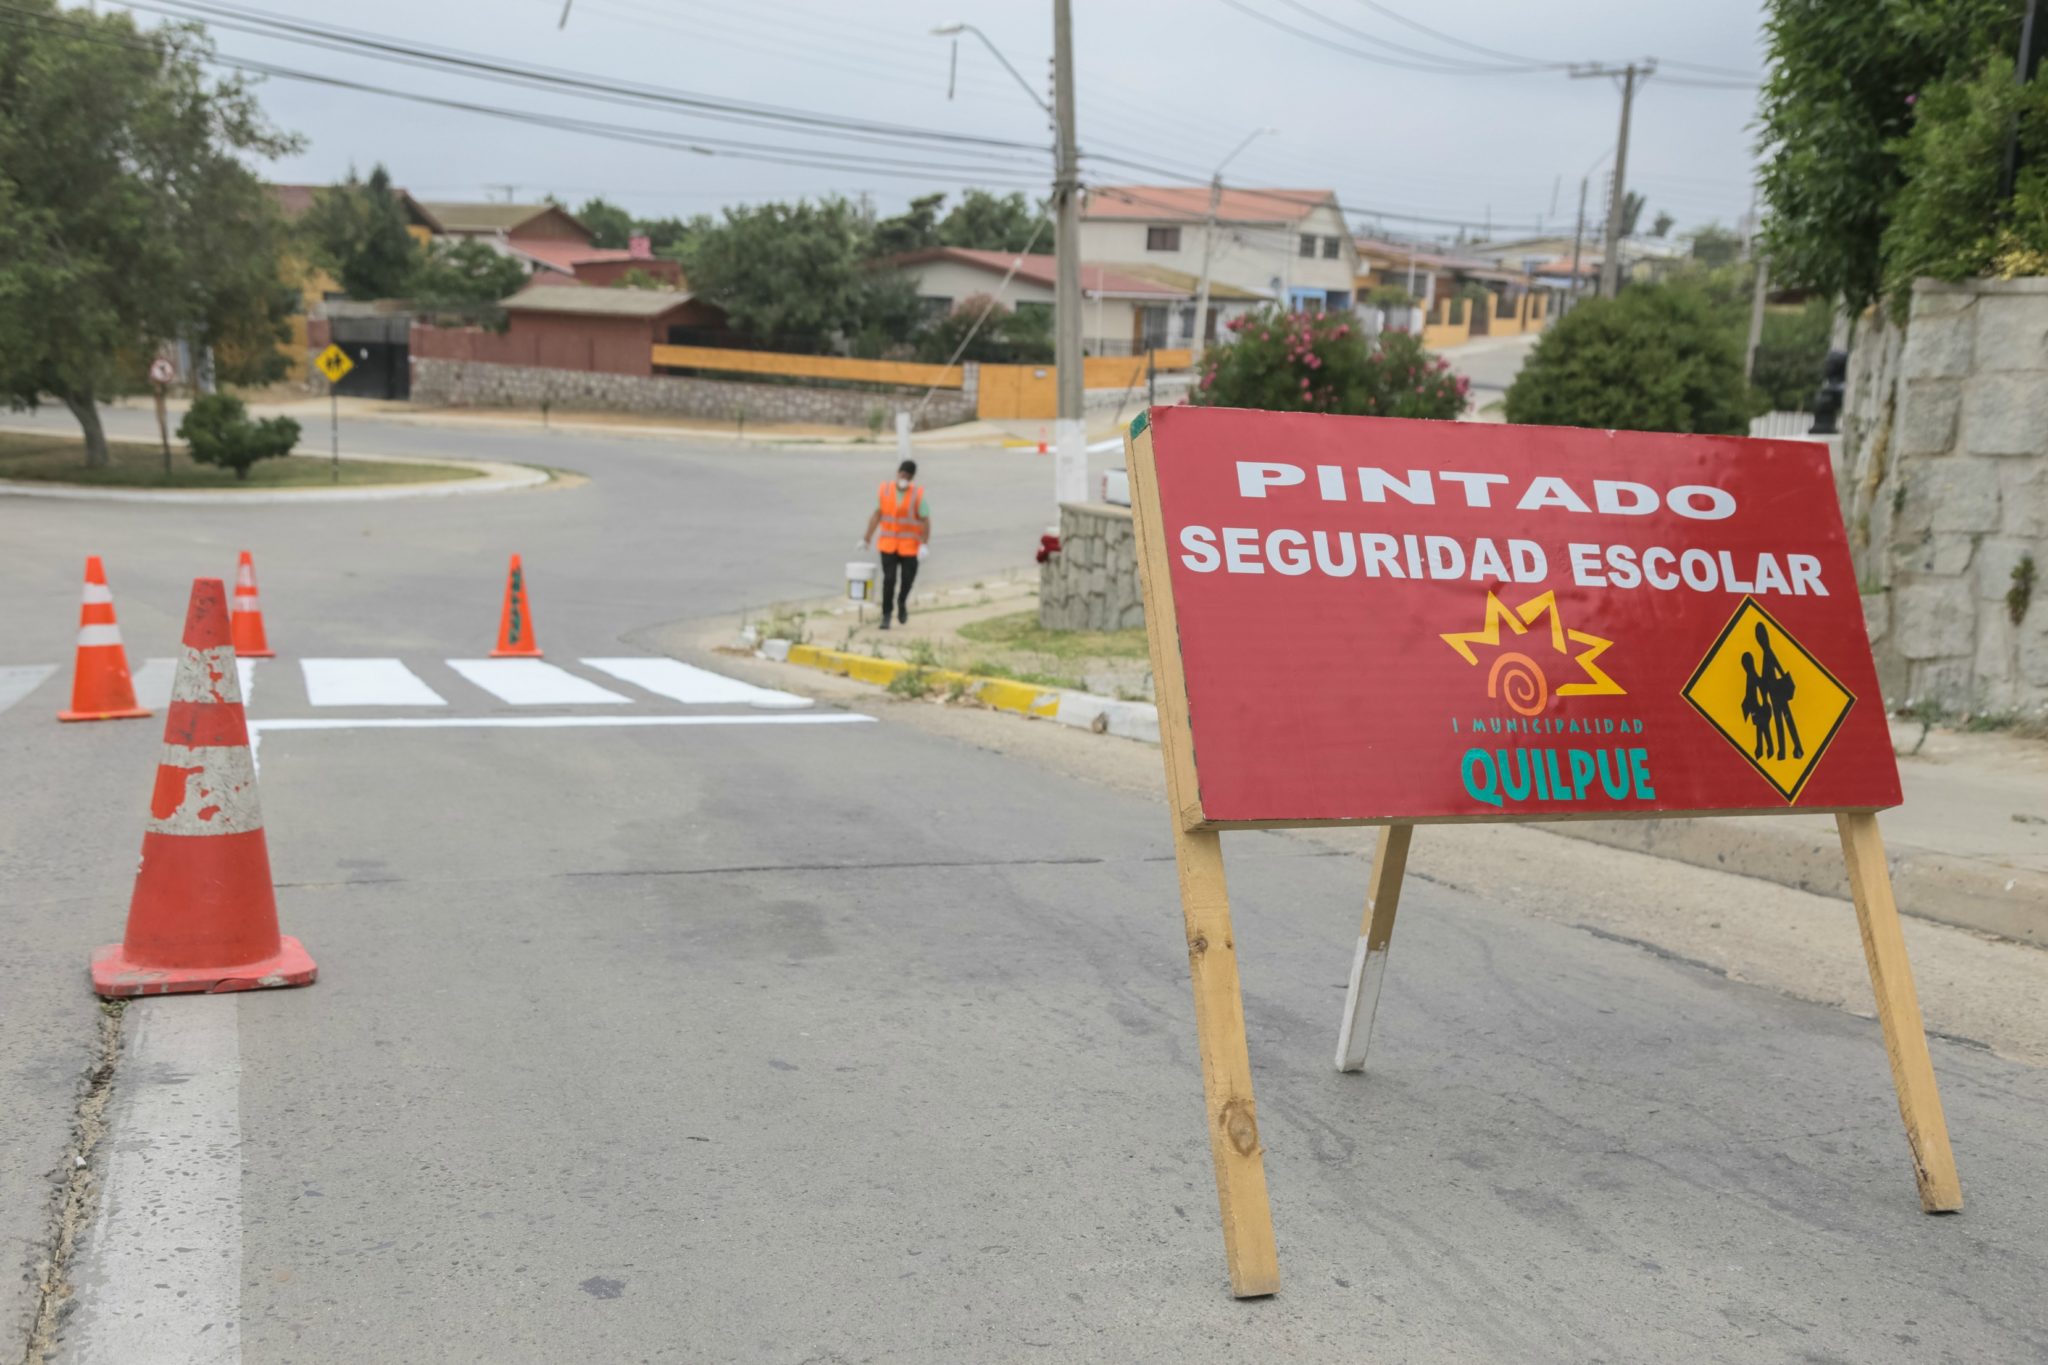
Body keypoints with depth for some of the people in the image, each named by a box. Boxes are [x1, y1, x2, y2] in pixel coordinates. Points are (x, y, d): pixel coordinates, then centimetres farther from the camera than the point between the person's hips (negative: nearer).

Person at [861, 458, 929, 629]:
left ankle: (902, 602, 39)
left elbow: (925, 521, -9)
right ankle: (886, 615, 2)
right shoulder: (885, 491, -3)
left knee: (907, 578, 8)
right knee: (889, 579, -6)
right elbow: (877, 515, 5)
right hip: (888, 544, 1)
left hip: (910, 546, -1)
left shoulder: (918, 495, -10)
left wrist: (925, 545, -18)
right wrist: (867, 538, 7)